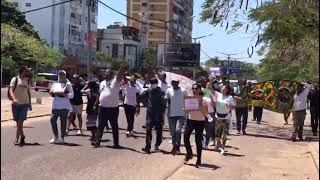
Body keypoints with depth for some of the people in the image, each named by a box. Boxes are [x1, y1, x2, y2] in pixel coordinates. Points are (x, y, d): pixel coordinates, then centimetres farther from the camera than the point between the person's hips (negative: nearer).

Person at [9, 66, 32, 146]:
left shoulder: (27, 81, 10)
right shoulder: (15, 79, -4)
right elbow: (10, 90, -14)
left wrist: (30, 104, 18)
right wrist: (14, 99, -31)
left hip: (25, 104, 2)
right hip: (16, 104, -2)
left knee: (20, 122, -9)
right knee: (18, 122, 6)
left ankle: (17, 139, -4)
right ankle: (22, 136, 23)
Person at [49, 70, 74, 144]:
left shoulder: (68, 84, 3)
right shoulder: (55, 84, 17)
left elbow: (71, 95, -4)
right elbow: (52, 94, 21)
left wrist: (64, 94, -19)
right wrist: (51, 93, -1)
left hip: (64, 106, -4)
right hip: (55, 106, 4)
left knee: (63, 121, -2)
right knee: (53, 120, -4)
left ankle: (62, 138, 9)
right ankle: (55, 137, 11)